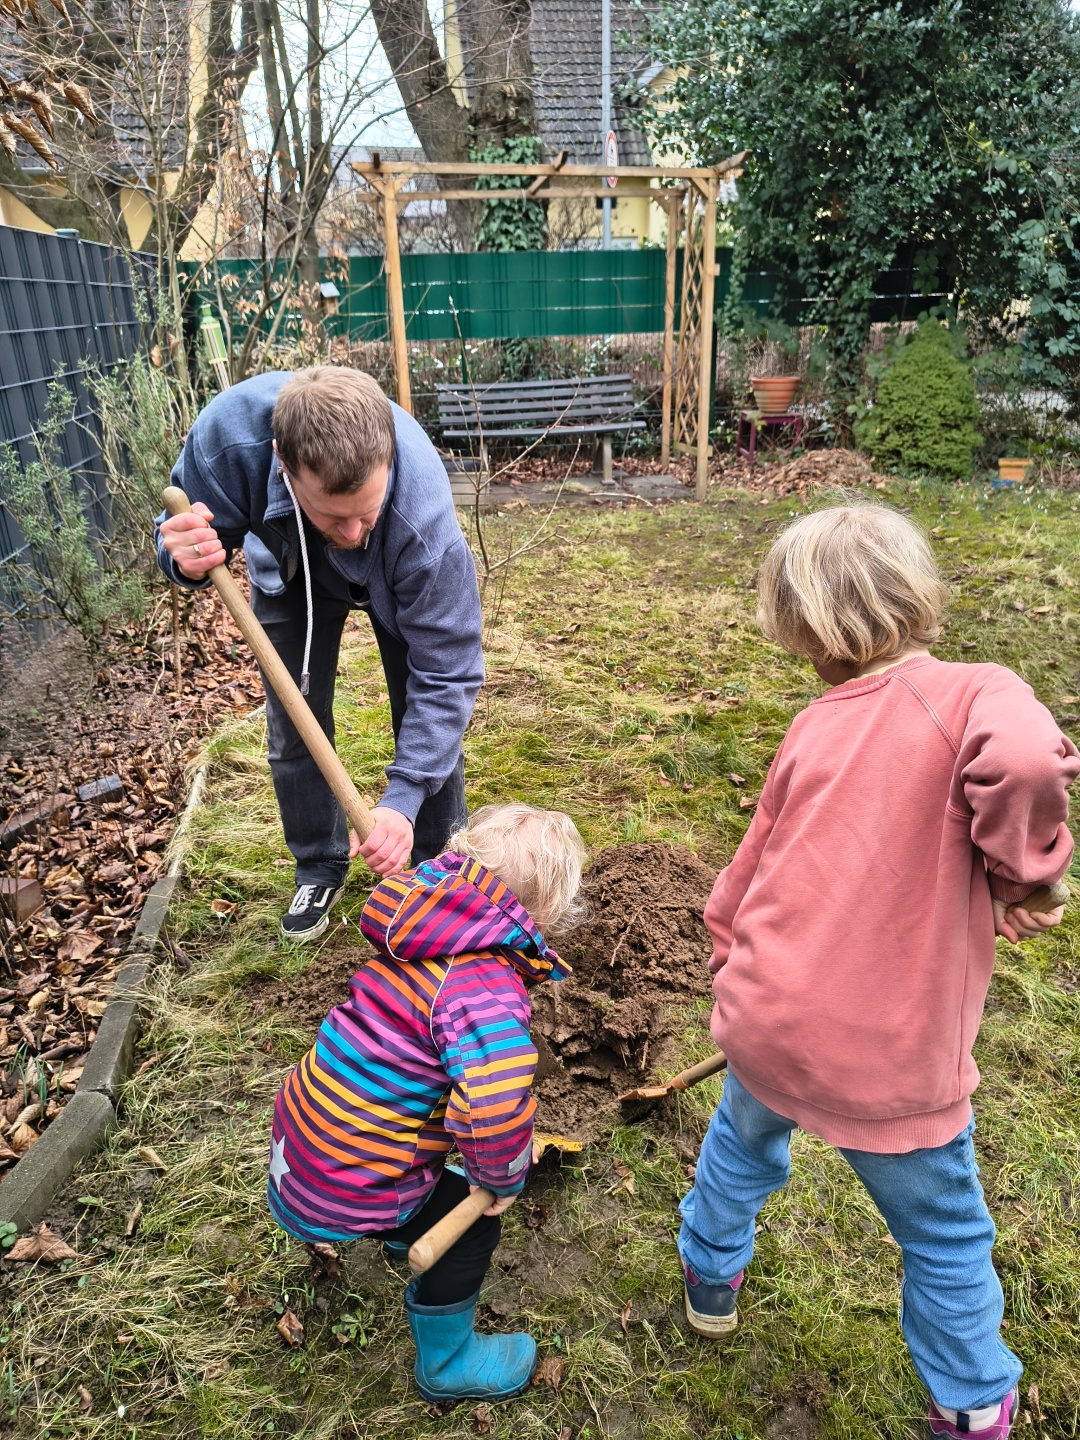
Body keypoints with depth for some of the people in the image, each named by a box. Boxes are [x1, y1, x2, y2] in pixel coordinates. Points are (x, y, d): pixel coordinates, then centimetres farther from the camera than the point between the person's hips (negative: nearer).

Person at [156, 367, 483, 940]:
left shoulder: (424, 515, -45)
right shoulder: (227, 434, -40)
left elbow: (446, 673, -36)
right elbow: (191, 530, -19)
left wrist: (402, 800, -42)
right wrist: (188, 559, -44)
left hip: (397, 576, -1)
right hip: (291, 570, 2)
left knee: (428, 719, -2)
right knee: (294, 727, 2)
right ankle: (319, 869, 25)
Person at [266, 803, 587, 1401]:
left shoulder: (418, 937, -4)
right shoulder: (489, 987, -31)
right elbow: (495, 1099, -47)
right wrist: (502, 1178, -22)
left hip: (298, 1140, 8)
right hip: (344, 1190, -8)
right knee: (472, 1227, 12)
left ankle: (404, 1233, 63)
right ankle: (446, 1363, 35)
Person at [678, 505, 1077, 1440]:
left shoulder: (814, 727, 0)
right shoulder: (974, 694, -14)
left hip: (768, 1026, 4)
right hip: (893, 1067, -4)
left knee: (744, 1143, 34)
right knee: (947, 1241, 24)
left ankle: (711, 1275, 57)